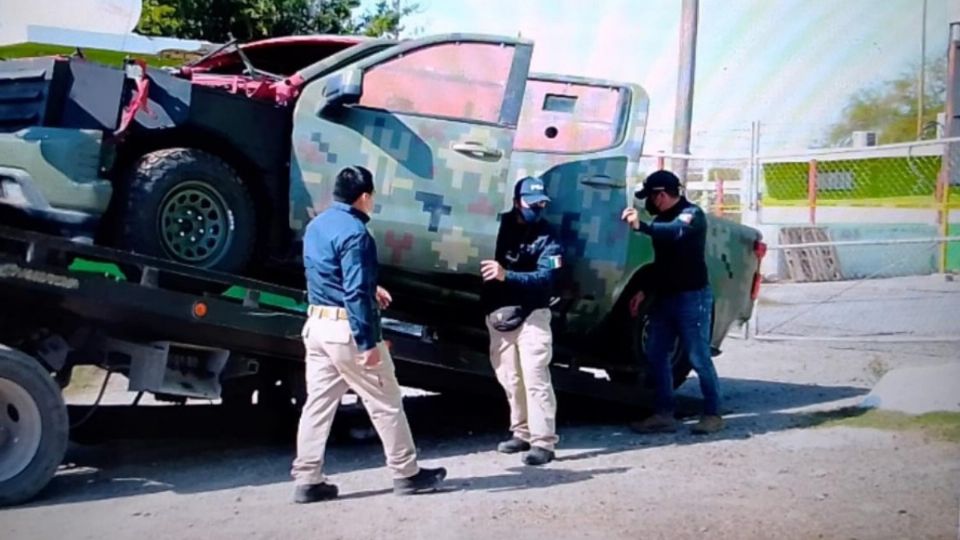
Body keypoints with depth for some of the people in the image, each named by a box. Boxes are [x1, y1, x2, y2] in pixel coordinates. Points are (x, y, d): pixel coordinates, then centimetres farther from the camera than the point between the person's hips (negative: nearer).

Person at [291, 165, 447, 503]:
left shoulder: (316, 226, 11)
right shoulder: (354, 233, -18)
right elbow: (356, 293, -23)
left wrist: (371, 288, 33)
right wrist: (368, 343, -22)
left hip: (318, 324, 9)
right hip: (347, 329, -8)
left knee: (318, 403, 9)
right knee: (385, 403, 4)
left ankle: (307, 480, 9)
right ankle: (407, 474, 14)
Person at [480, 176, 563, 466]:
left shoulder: (546, 237, -7)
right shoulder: (499, 225, 4)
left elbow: (545, 278, -18)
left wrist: (506, 275, -31)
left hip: (530, 316, -4)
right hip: (498, 314, 4)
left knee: (535, 378, -12)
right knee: (510, 380, 12)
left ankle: (543, 442, -12)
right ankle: (522, 433, 24)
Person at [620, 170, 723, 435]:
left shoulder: (692, 213, -10)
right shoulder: (662, 219, 16)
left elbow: (677, 231, -33)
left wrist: (642, 226, -49)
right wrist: (644, 291, 14)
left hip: (693, 297, -9)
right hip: (665, 297, 9)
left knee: (698, 358, -6)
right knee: (656, 355, 4)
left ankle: (713, 414, 4)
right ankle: (664, 414, 8)